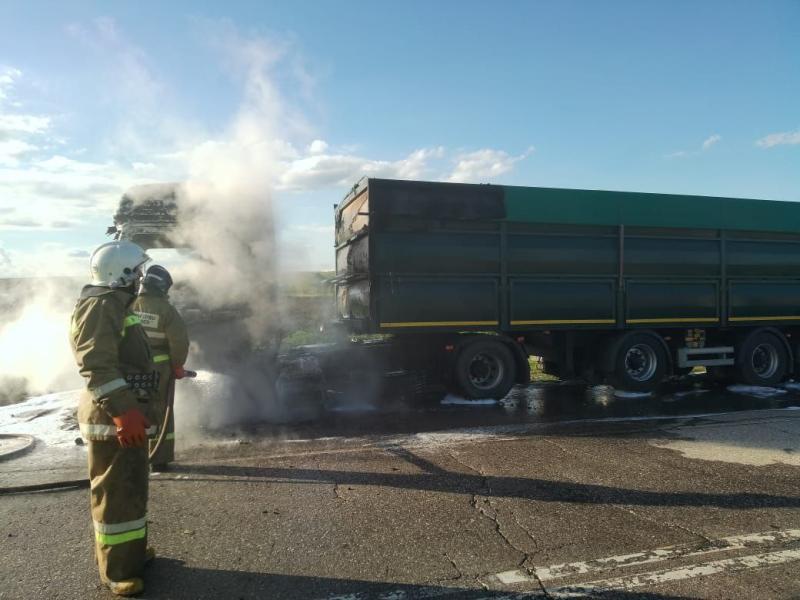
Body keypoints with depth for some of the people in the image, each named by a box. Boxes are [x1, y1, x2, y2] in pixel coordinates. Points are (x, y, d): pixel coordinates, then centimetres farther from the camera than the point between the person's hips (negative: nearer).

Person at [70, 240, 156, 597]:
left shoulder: (116, 304, 17)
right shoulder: (100, 305, -16)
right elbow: (97, 365, -26)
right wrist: (122, 410, -30)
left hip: (125, 410, 11)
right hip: (112, 415, -11)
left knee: (130, 486, 20)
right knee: (115, 491, -1)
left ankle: (130, 551, 35)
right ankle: (117, 570, 10)